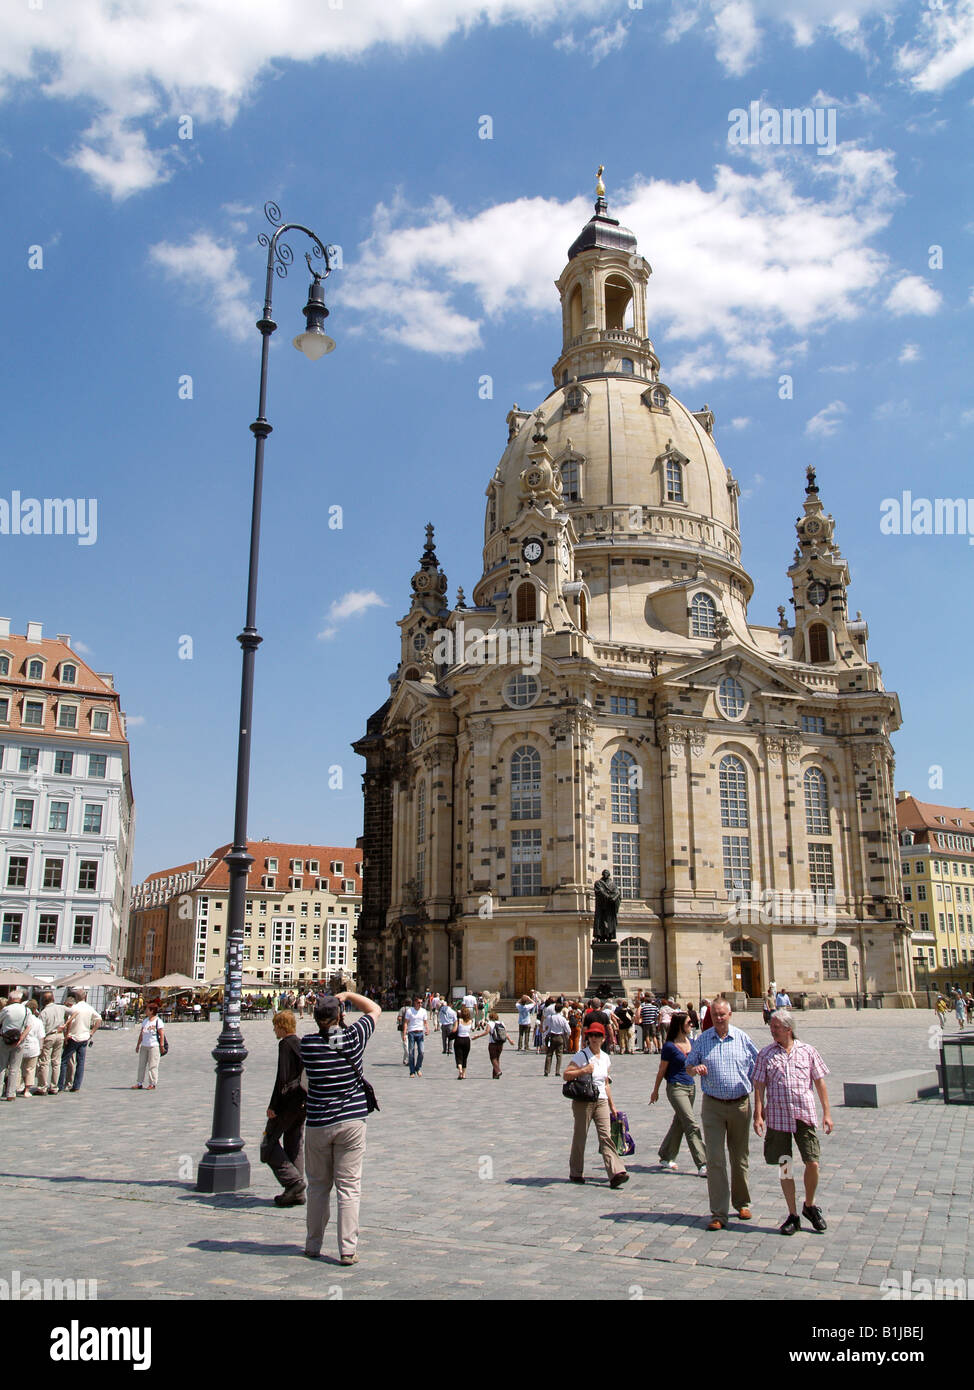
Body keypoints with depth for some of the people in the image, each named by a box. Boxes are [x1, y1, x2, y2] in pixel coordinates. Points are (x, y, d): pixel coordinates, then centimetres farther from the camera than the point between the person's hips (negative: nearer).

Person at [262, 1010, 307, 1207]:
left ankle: (293, 1180, -8)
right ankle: (297, 1194, 12)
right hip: (303, 1102, 8)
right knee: (294, 1145, 12)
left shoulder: (285, 1044, -12)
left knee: (269, 1142, 1)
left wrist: (273, 1105, -14)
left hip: (288, 1101, -8)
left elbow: (282, 1077, -17)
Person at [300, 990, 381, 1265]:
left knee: (318, 1186, 15)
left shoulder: (307, 1044, -8)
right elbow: (374, 1009, 8)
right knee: (349, 1187, 3)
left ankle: (313, 1246, 23)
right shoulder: (354, 1037, -8)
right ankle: (348, 1249, 2)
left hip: (317, 1125, 1)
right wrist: (347, 995, 15)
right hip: (351, 1121, -1)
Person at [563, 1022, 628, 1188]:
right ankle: (576, 1173, 19)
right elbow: (566, 1075, -9)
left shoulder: (605, 1058, 11)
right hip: (583, 1101, -4)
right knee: (580, 1137, 4)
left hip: (601, 1101, 4)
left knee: (606, 1136, -7)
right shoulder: (581, 1056, -5)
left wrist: (612, 1105, 20)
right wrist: (583, 1071, -22)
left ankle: (616, 1173, -15)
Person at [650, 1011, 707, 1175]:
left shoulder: (692, 1042, 6)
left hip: (691, 1087, 7)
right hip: (676, 1088, -7)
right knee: (692, 1126, -11)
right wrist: (655, 1091, 4)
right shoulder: (669, 1046, -12)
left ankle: (666, 1157, 30)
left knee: (679, 1123, 15)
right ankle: (702, 1164, -9)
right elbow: (662, 1070, -4)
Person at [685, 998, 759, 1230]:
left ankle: (742, 1203, 31)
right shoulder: (703, 1039, 2)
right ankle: (718, 1213, -2)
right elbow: (688, 1067, 8)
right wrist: (696, 1069, -15)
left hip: (740, 1104, 1)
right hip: (712, 1106, 0)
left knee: (740, 1158, 13)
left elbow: (758, 1064, 10)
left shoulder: (742, 1038, 1)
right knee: (714, 1160, -5)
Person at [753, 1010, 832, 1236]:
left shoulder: (807, 1051, 3)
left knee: (812, 1163, -5)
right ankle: (793, 1215, 17)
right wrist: (758, 1114, -7)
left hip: (804, 1115, 0)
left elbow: (819, 1082, 8)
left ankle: (809, 1206, 21)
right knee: (784, 1167, 4)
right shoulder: (766, 1054, 2)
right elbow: (759, 1086, 1)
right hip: (777, 1117, 0)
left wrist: (827, 1113, 5)